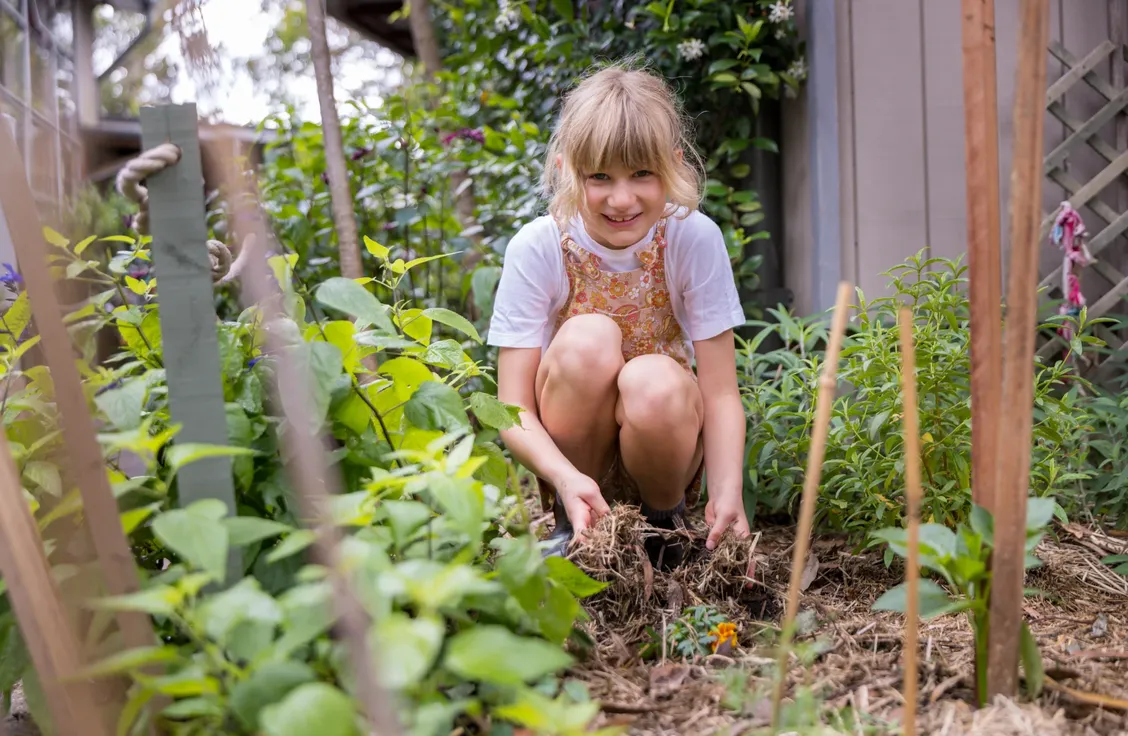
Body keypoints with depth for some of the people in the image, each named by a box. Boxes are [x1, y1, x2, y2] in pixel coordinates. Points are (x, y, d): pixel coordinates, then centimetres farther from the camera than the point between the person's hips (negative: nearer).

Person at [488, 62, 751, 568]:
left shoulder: (695, 239, -14)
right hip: (570, 454, 0)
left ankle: (664, 517, -2)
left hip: (662, 443, 0)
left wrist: (728, 492, -32)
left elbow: (721, 392, -15)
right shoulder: (536, 249, -16)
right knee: (588, 339, -30)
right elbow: (514, 410, -19)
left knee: (655, 380, -34)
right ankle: (574, 527, -9)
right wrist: (567, 479, -39)